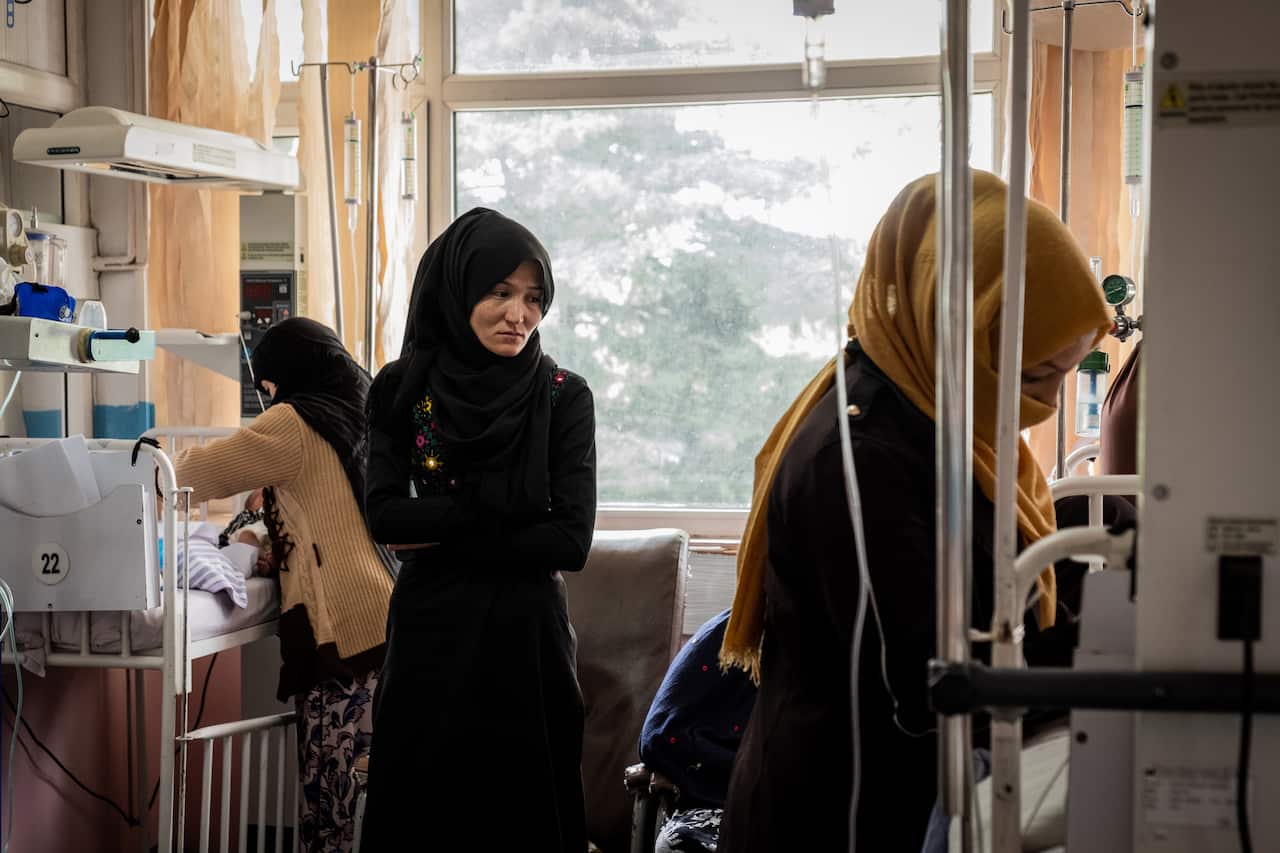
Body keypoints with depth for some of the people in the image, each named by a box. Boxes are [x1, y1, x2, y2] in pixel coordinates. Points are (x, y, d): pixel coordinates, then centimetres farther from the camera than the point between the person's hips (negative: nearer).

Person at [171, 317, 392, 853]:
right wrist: (277, 546, 24)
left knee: (331, 791, -7)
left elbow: (201, 473, 2)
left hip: (343, 629, -9)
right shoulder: (356, 417, 22)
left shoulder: (297, 422, -3)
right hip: (380, 622, 9)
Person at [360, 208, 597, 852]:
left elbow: (572, 541, -12)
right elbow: (384, 515, -9)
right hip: (429, 638, 1)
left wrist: (442, 535, -12)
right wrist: (508, 507, -16)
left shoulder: (565, 396, -4)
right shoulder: (401, 389, 1)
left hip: (526, 640, -1)